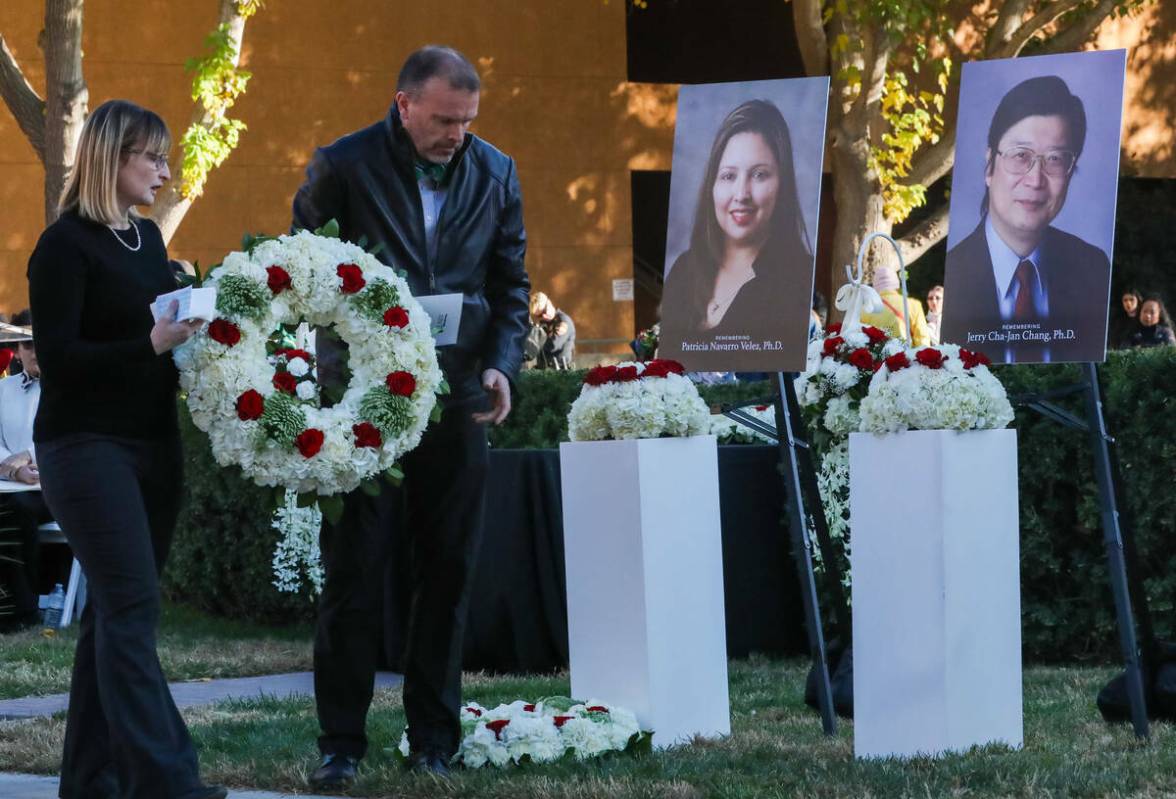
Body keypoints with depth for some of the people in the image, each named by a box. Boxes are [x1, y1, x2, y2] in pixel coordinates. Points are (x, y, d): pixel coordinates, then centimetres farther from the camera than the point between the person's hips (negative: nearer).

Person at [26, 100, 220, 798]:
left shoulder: (147, 236, 12)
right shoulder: (66, 245, -10)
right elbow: (58, 358, -15)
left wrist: (193, 331, 3)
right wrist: (150, 345, -23)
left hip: (154, 444, 8)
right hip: (88, 446, -8)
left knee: (118, 608, 9)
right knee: (133, 606, -13)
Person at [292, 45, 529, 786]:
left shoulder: (495, 173, 5)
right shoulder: (343, 167, -4)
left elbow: (511, 282, 11)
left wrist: (502, 364, -4)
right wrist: (330, 371, -12)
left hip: (456, 395, 3)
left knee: (448, 572, 6)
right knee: (353, 572, -1)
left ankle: (434, 738, 15)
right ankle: (341, 743, 6)